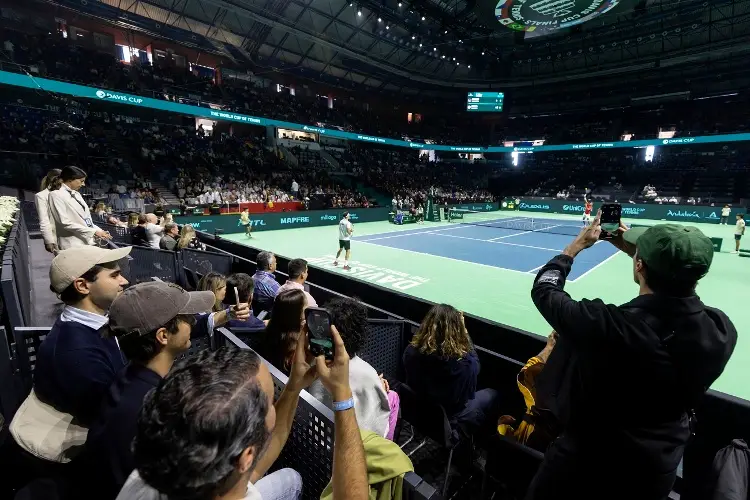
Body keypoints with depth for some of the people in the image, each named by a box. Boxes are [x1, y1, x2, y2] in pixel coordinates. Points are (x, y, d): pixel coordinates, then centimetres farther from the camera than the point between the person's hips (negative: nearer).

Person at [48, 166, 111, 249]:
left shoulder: (77, 194, 16)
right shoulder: (56, 194, -6)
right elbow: (65, 222, -15)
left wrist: (99, 230, 2)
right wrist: (94, 231, -17)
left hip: (88, 241, 7)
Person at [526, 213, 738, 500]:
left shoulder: (606, 325, -37)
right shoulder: (722, 330, -21)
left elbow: (543, 289, -19)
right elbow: (674, 296, 4)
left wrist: (578, 244, -5)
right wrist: (635, 250, 8)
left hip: (587, 461, -4)